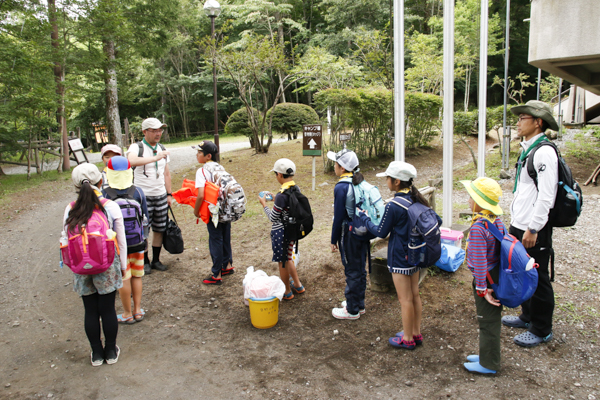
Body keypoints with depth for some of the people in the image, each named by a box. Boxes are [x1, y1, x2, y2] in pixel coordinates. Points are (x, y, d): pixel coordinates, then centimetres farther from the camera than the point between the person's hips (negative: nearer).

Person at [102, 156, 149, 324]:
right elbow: (145, 217, 2)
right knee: (136, 276, 16)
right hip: (137, 243, 3)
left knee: (123, 279, 8)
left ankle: (128, 314, 20)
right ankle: (138, 310, 25)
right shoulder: (138, 192, -6)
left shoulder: (104, 195, -14)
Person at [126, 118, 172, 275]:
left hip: (161, 196, 5)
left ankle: (156, 260, 24)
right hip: (142, 196, -5)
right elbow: (131, 161, -33)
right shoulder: (136, 147, -9)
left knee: (159, 229, 10)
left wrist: (169, 194, 14)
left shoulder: (162, 149, 11)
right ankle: (145, 262, 18)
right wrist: (155, 158, -35)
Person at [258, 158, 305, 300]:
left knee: (282, 262, 10)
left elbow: (273, 218, -18)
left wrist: (264, 204, -4)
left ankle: (287, 292, 25)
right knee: (287, 259, 25)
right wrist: (274, 198, 13)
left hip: (280, 232, -8)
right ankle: (298, 285, 36)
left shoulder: (282, 195, -26)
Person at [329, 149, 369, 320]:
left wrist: (334, 240, -7)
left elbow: (339, 217, -16)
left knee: (352, 272, 3)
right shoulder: (361, 182, 6)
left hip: (350, 235, -8)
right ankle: (359, 304, 33)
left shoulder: (341, 187, -18)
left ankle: (352, 310, 17)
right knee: (360, 269, 18)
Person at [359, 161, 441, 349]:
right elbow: (437, 221, 8)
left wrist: (364, 218, -1)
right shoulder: (418, 200, 1)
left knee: (405, 299, 5)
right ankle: (416, 333, 32)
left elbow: (381, 232, -13)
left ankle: (407, 339, 19)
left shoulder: (393, 206, -22)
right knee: (415, 295, 19)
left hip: (400, 258, -8)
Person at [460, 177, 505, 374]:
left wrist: (481, 289, -19)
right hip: (497, 275, 9)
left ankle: (488, 364, 21)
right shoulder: (497, 221, 1)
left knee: (487, 321, 6)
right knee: (493, 318, 20)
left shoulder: (478, 227, -26)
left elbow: (480, 261, -25)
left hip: (486, 278, -9)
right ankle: (488, 355, 37)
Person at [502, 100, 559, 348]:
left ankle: (541, 331, 18)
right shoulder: (527, 149, 13)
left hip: (535, 230, -9)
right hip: (519, 226, 9)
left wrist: (533, 229, -21)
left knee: (538, 279, 3)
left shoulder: (544, 152, -18)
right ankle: (528, 317, 37)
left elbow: (546, 196, -22)